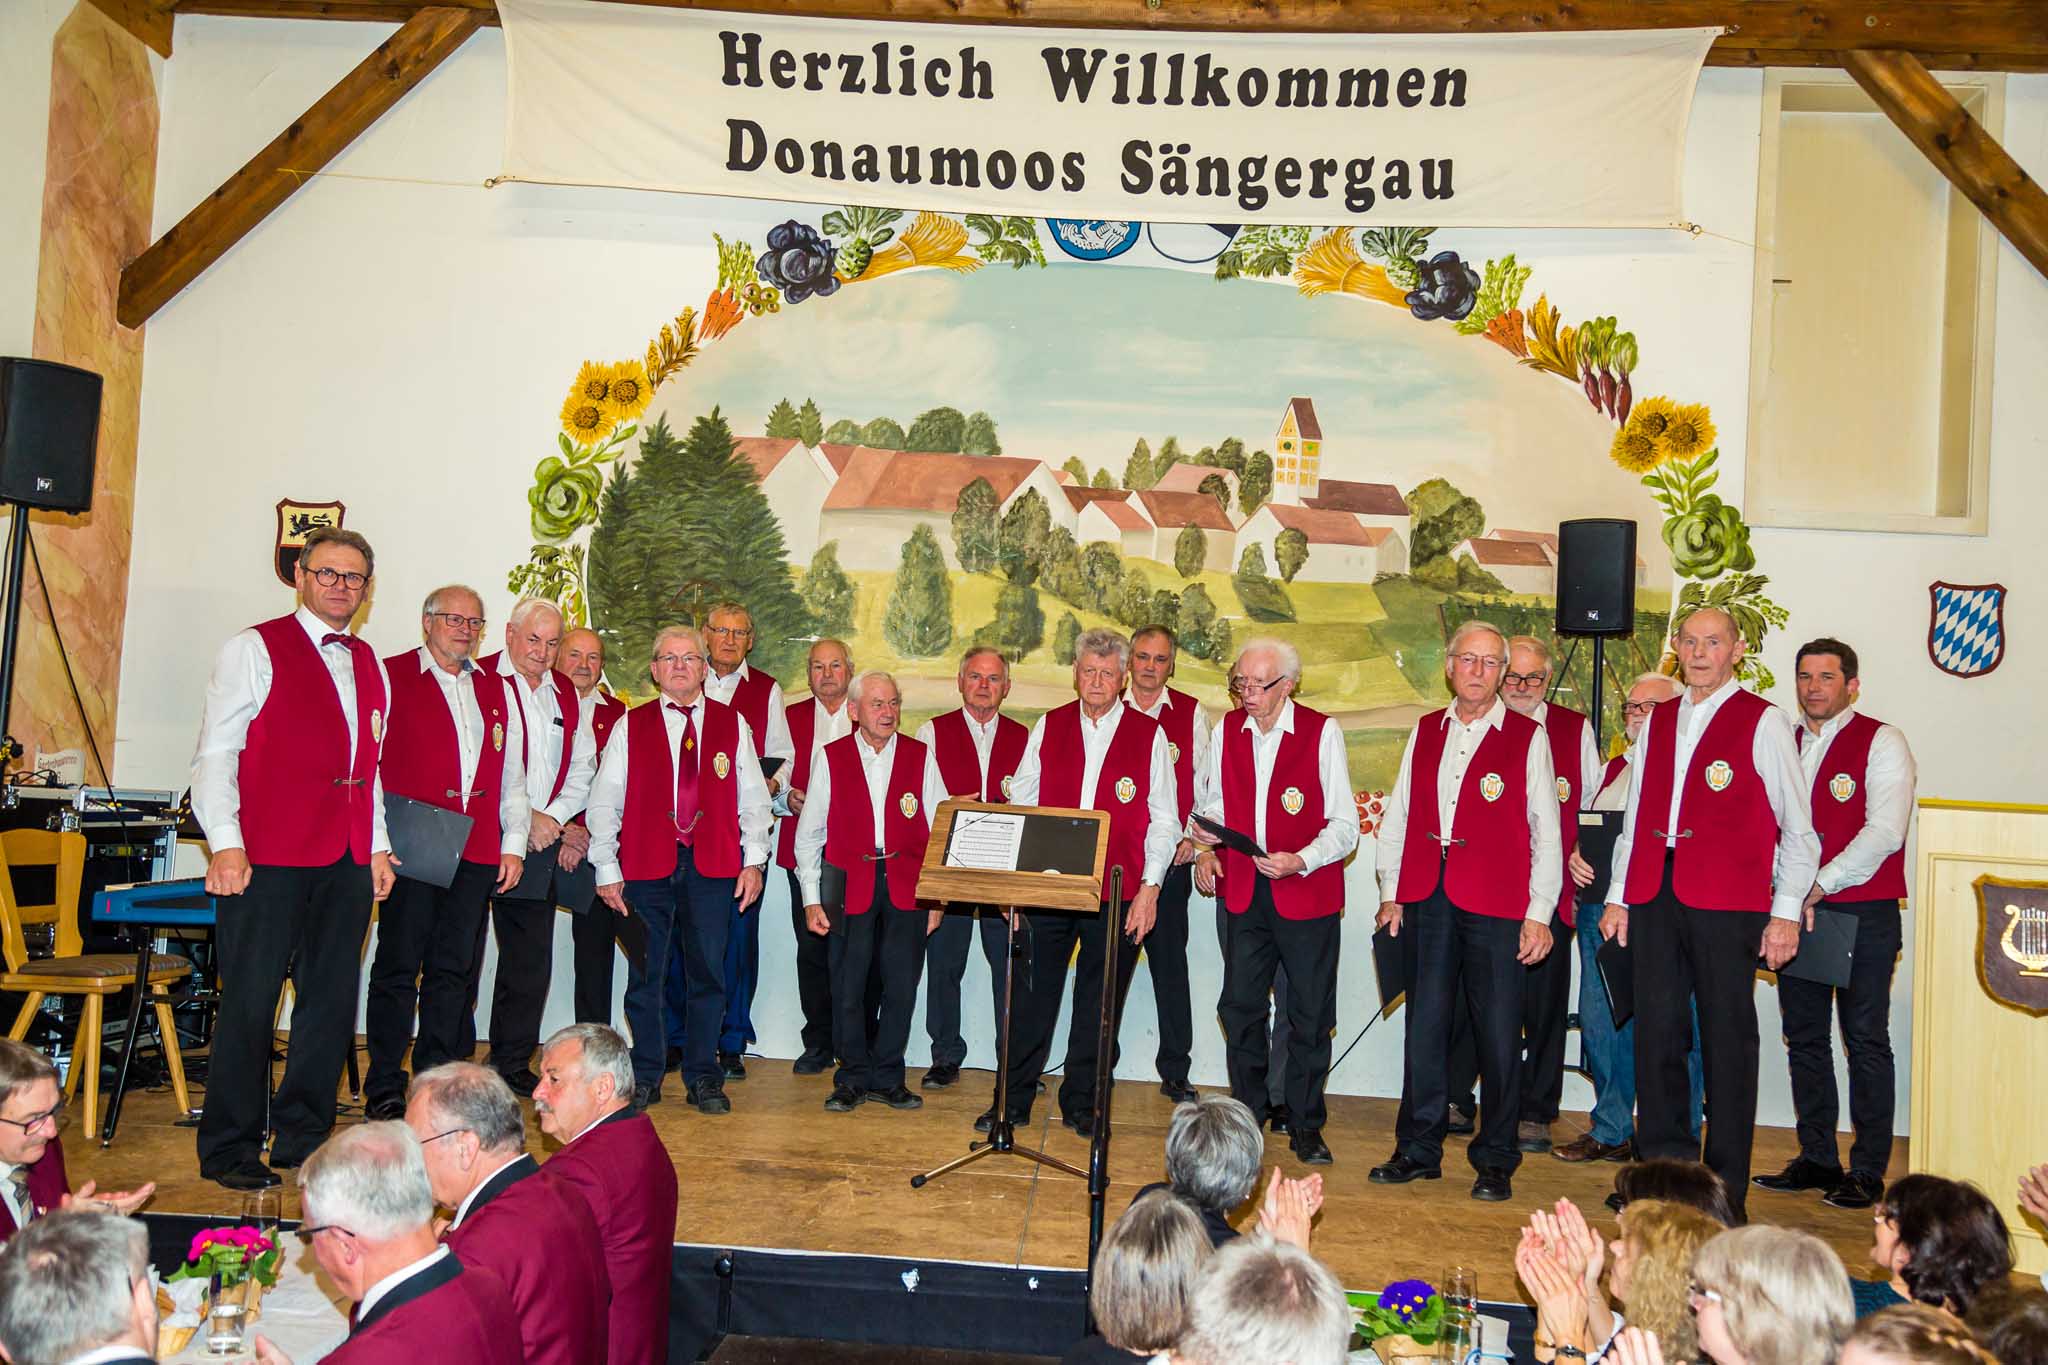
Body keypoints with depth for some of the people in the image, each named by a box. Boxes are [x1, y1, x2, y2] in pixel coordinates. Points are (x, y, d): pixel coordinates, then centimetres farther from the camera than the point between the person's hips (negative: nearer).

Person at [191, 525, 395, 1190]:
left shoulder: (369, 665, 17)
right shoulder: (254, 649, -1)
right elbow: (215, 752, -5)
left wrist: (377, 846, 14)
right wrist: (225, 844, -13)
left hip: (347, 862, 6)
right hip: (268, 859, -6)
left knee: (332, 999, 9)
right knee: (251, 1001, -2)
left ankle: (303, 1137, 20)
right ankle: (230, 1150, 11)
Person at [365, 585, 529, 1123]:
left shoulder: (498, 690, 17)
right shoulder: (391, 676, 3)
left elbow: (512, 776, 18)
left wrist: (513, 844, 11)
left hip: (476, 853, 4)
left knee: (453, 971, 7)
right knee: (398, 968, 1)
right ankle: (384, 1089, 10)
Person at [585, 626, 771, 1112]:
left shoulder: (732, 724, 8)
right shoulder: (631, 726, 5)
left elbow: (753, 799, 8)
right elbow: (603, 801, 5)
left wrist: (753, 860, 0)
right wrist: (607, 869, -1)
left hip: (713, 866, 1)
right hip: (646, 865, 0)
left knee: (708, 972, 4)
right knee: (645, 974, 5)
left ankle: (703, 1077, 16)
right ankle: (645, 1076, 19)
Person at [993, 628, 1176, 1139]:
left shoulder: (1149, 734, 2)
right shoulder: (1048, 727, 7)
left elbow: (1163, 819, 2)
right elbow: (1020, 803, 9)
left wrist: (1149, 888, -6)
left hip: (1117, 894, -1)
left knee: (1098, 1003, 7)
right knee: (1033, 996, 4)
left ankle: (1081, 1105, 21)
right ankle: (1014, 1101, 16)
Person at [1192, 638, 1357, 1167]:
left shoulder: (1322, 732, -6)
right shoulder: (1226, 730, 6)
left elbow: (1345, 825, -7)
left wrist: (1300, 861, -21)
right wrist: (1208, 843, -3)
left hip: (1307, 895, -3)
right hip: (1242, 891, 4)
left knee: (1309, 1016, 4)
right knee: (1239, 1007, 7)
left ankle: (1305, 1125, 19)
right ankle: (1246, 1116, 22)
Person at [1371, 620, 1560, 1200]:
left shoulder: (1527, 737, 1)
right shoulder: (1425, 732, 12)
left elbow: (1545, 830, 0)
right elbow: (1397, 818, 14)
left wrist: (1539, 913, -5)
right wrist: (1390, 893, 9)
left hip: (1496, 906, -3)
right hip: (1426, 900, 4)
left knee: (1498, 1035, 1)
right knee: (1425, 1026, 9)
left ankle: (1495, 1161, 16)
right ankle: (1418, 1150, 20)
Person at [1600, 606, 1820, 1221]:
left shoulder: (1763, 722, 0)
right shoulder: (1659, 720, 15)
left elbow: (1798, 829, 1)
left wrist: (1786, 911, -4)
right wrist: (1619, 896, 13)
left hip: (1727, 904, -5)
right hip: (1654, 897, 5)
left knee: (1727, 1041, 1)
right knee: (1656, 1034, 7)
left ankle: (1726, 1189, 11)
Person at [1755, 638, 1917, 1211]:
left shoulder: (1881, 742, -4)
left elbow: (1884, 831, -14)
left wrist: (1820, 885, -16)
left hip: (1862, 911, -5)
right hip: (1796, 909, 6)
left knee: (1865, 1039, -1)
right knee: (1805, 1036, 9)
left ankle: (1867, 1172, 7)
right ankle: (1817, 1159, 19)